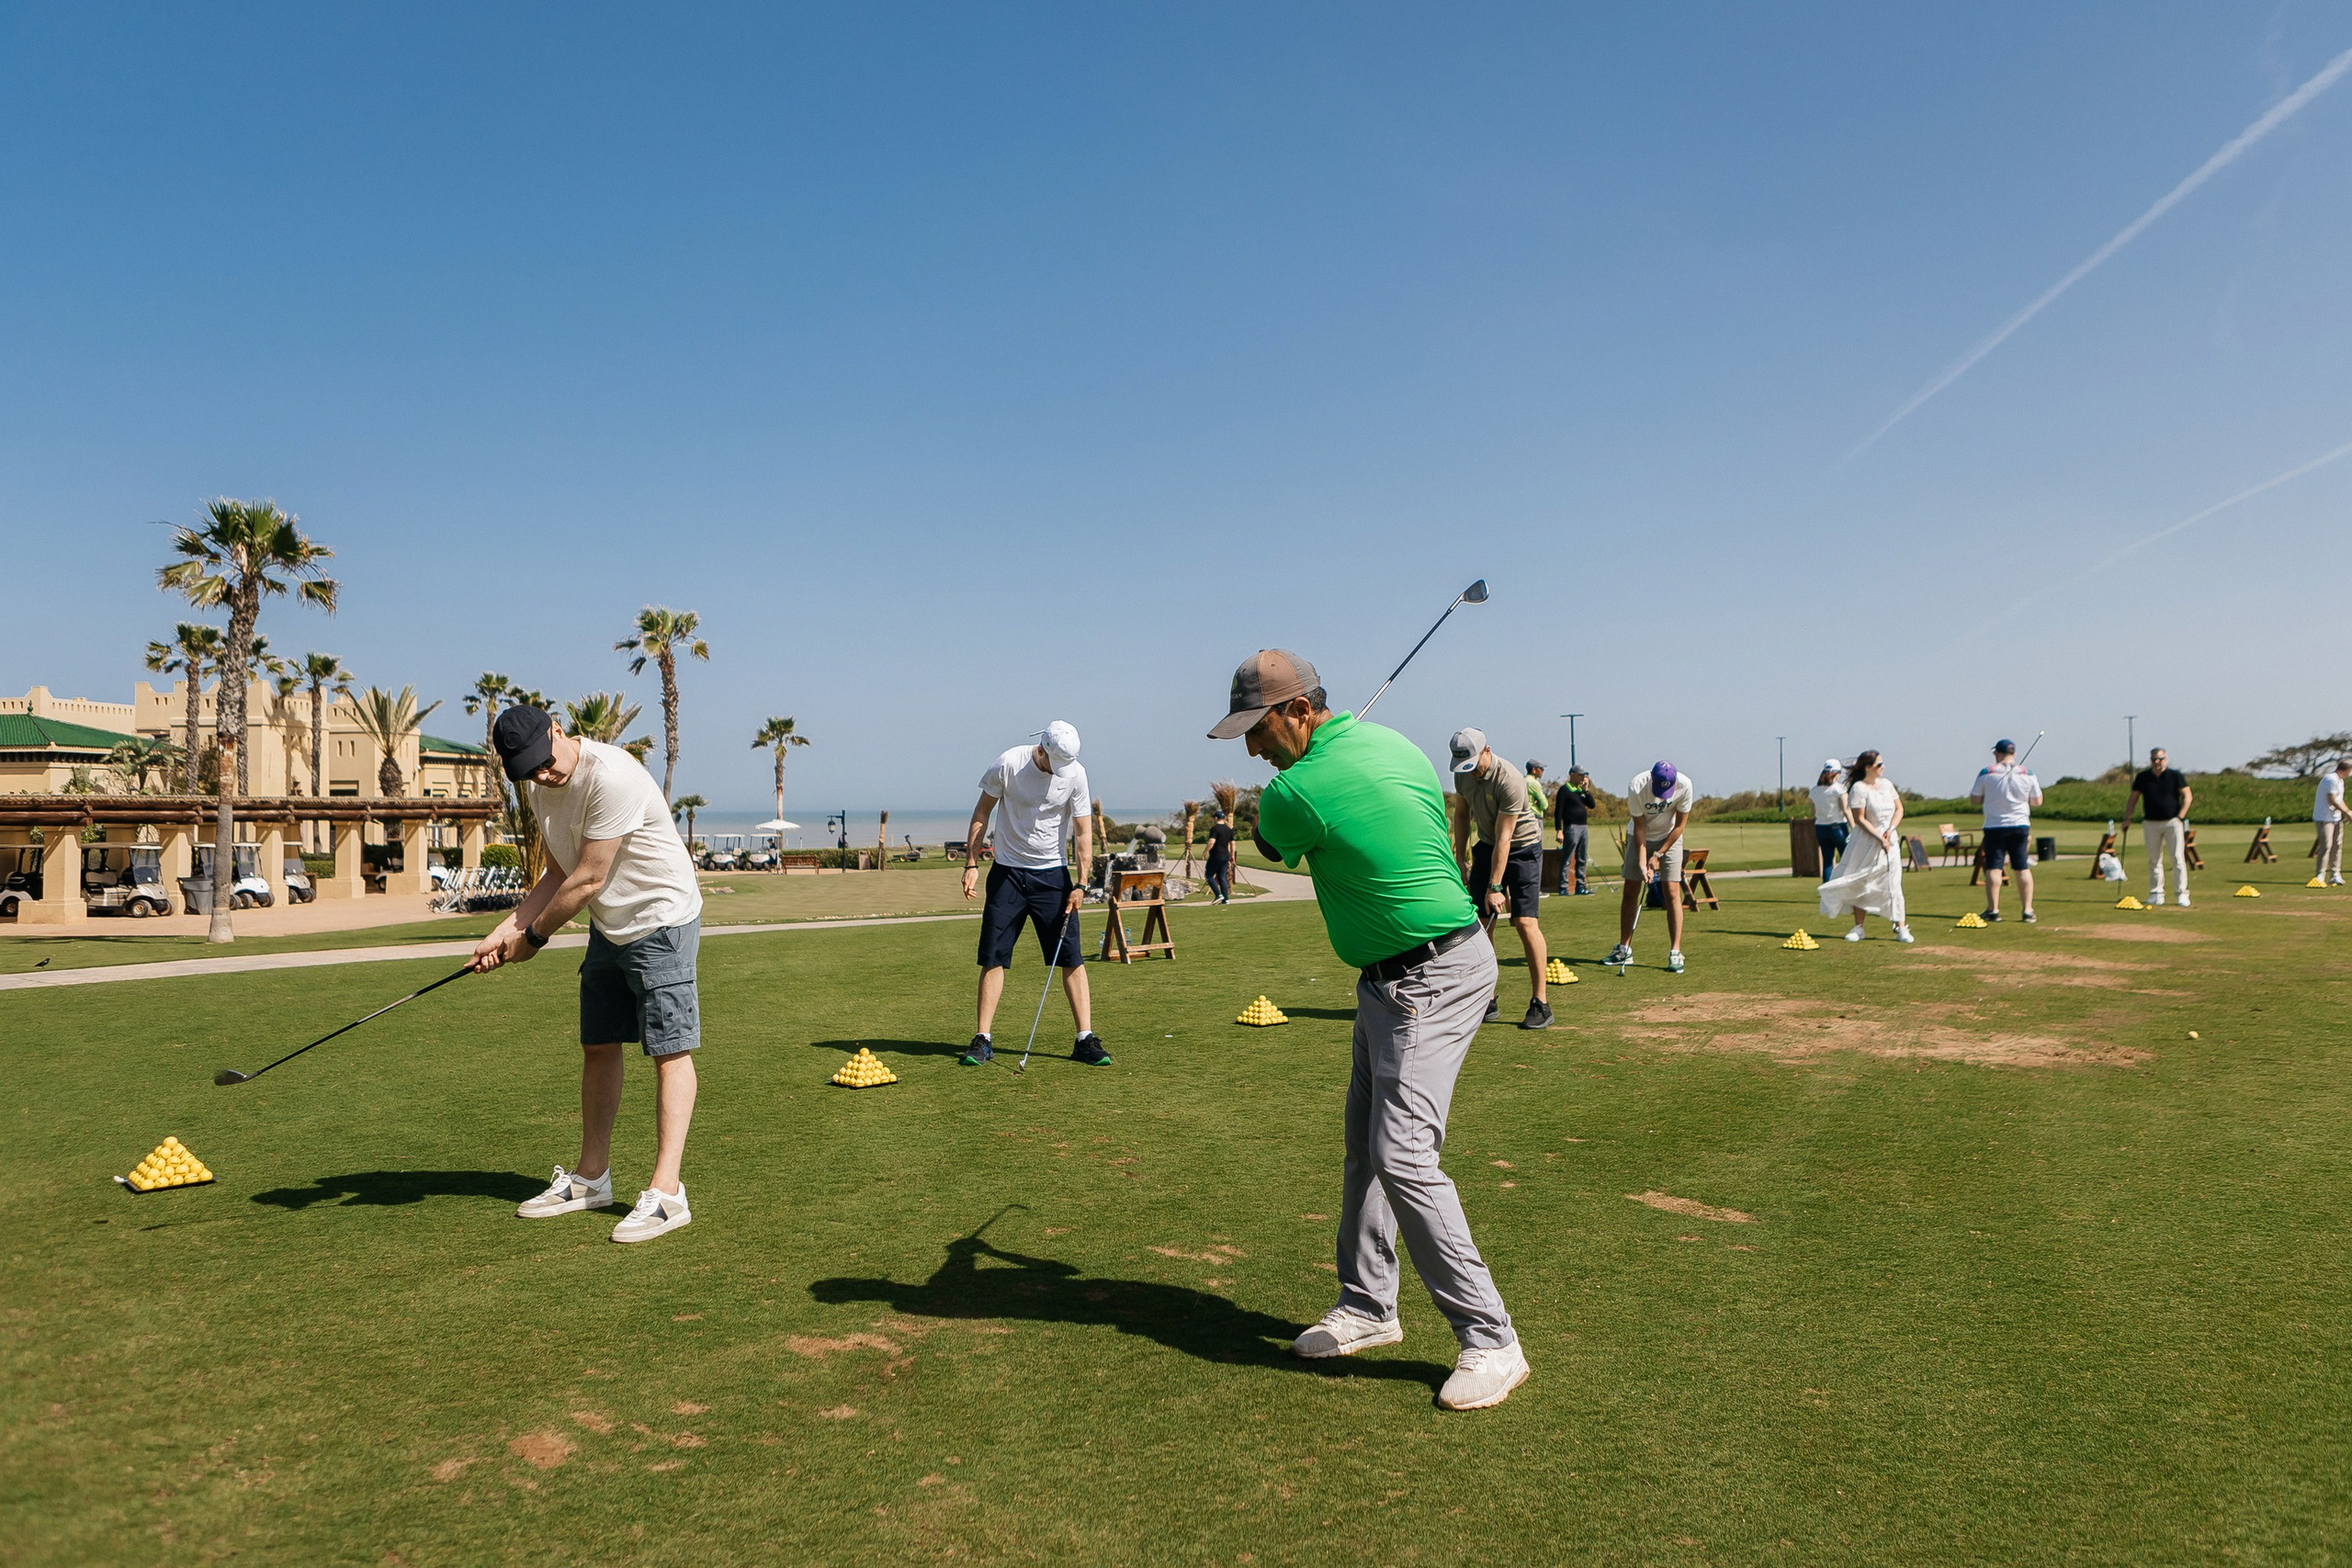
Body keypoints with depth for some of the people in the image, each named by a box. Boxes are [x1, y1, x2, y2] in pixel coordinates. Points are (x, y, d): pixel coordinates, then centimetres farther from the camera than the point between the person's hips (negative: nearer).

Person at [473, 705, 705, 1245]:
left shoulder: (611, 777, -27)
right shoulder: (542, 786, 2)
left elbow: (588, 880, -23)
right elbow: (558, 874, 9)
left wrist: (533, 937, -11)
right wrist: (506, 931, -2)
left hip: (661, 921, -9)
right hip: (608, 927, 9)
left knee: (669, 1050, -8)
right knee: (598, 1048, 13)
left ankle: (666, 1193, -9)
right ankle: (591, 1178, 24)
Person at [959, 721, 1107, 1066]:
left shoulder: (1075, 774, -7)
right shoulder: (1008, 765, -11)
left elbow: (1083, 830, -2)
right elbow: (982, 813, 0)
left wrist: (1081, 884, -9)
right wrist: (971, 863, -5)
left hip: (1052, 873, 1)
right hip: (1007, 872, -1)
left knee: (1072, 957, -3)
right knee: (993, 956, -3)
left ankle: (1085, 1040, 2)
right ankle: (983, 1040, 5)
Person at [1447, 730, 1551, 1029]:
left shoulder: (1509, 780, -27)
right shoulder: (1463, 775, -4)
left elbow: (1503, 839, -26)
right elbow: (1463, 814, 14)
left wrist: (1495, 887, -24)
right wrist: (1459, 856, 7)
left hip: (1523, 846, -6)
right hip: (1487, 846, 6)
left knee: (1525, 922, -16)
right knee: (1479, 922, -2)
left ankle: (1540, 1004, -9)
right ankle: (1488, 1001, 5)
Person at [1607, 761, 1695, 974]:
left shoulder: (1685, 786, -26)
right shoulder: (1636, 787, -28)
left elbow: (1680, 825, -13)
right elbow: (1639, 827, -19)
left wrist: (1659, 854, -13)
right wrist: (1643, 862, -24)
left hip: (1670, 837, 0)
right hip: (1640, 836, 0)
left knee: (1672, 891, -11)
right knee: (1631, 891, 0)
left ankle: (1675, 952, -10)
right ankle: (1624, 949, 9)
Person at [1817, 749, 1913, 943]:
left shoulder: (1886, 784, 7)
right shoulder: (1859, 788, -11)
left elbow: (1899, 809, 9)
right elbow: (1859, 819, -14)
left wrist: (1890, 830, -7)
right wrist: (1879, 837, -18)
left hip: (1889, 841, 4)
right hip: (1866, 843, -4)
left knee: (1893, 884, -1)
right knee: (1860, 885, 3)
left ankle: (1901, 928, 2)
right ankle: (1858, 928, 12)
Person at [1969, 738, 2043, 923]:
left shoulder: (1986, 773, -7)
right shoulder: (2027, 774, -1)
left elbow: (1975, 799, -1)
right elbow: (2037, 801, 6)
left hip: (1994, 827, -2)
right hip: (2020, 825, 2)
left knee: (1993, 868, 2)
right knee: (2023, 868, 7)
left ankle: (1993, 909, -1)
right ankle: (2027, 910, 6)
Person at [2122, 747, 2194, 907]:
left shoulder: (2175, 775, 0)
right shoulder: (2142, 777, 6)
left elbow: (2188, 796, 0)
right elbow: (2133, 798, 12)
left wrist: (2180, 817, -9)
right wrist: (2127, 818, 3)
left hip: (2172, 822, -2)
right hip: (2150, 823, 2)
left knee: (2178, 859, -7)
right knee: (2154, 860, 5)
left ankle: (2182, 894, -2)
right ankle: (2156, 894, 11)